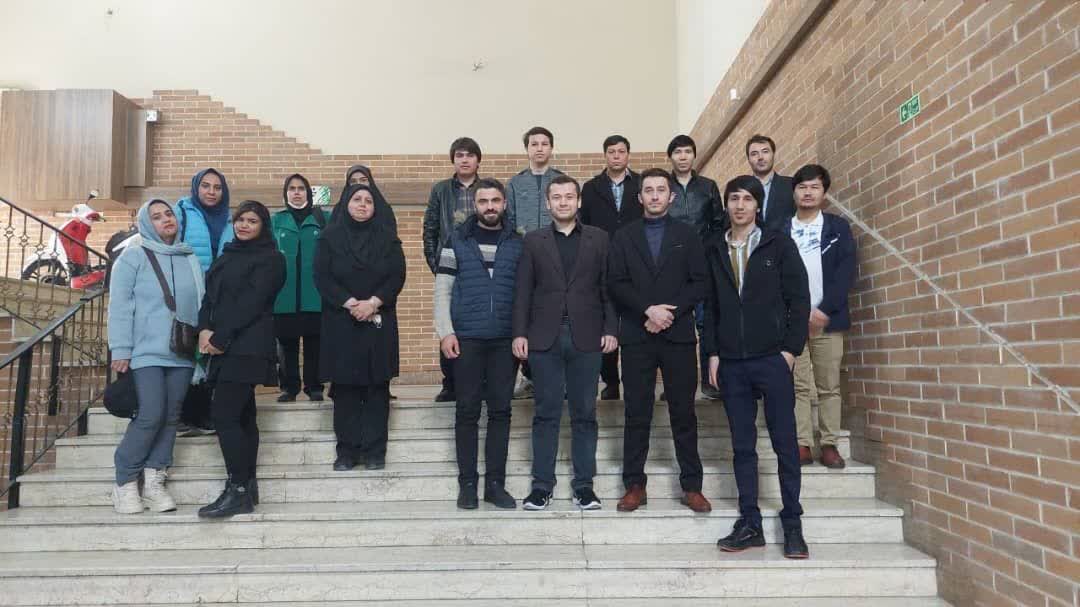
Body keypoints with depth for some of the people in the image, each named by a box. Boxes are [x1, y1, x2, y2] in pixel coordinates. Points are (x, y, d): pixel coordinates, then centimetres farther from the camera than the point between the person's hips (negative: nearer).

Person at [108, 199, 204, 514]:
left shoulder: (191, 260, 14)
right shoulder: (133, 257, 1)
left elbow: (200, 304, 14)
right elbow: (120, 306, -4)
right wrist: (121, 350, -10)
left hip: (183, 354, 5)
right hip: (146, 352, -5)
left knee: (170, 418, 5)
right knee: (150, 416, -11)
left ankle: (154, 481, 14)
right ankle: (125, 482, 6)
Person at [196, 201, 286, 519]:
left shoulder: (270, 258, -3)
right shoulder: (227, 255, 21)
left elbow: (252, 301, -12)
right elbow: (210, 295, 14)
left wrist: (221, 337, -14)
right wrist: (205, 329, -4)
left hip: (248, 347, -7)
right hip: (225, 346, 8)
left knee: (224, 413, -13)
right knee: (242, 415, 9)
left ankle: (238, 491, -6)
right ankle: (248, 487, 15)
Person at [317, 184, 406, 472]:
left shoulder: (387, 237, 7)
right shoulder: (330, 237, 4)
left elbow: (397, 276, -1)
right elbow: (322, 277, -4)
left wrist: (373, 302, -15)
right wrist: (350, 303, -16)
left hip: (379, 322, 1)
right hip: (341, 323, 0)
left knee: (377, 387, 1)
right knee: (345, 388, 2)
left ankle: (374, 451, 7)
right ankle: (347, 451, 10)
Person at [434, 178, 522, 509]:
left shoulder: (518, 243, 7)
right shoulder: (457, 240, 5)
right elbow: (442, 290, 2)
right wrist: (445, 332, -8)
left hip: (505, 340, 1)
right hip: (466, 338, -1)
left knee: (500, 411, 5)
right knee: (467, 411, 3)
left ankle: (495, 483, 14)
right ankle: (467, 483, 13)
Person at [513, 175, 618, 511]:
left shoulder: (599, 238, 8)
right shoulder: (533, 241, 8)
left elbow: (607, 287, 5)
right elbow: (523, 291, 4)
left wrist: (610, 329, -3)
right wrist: (519, 333, -3)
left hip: (586, 338, 0)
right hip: (545, 338, 0)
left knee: (584, 413, 6)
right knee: (546, 413, 5)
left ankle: (583, 483, 16)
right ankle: (542, 483, 14)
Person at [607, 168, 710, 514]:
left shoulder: (687, 235, 10)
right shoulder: (624, 236, 10)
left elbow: (699, 283, 2)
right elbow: (616, 283, 0)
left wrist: (669, 312, -10)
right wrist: (648, 310, -13)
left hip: (679, 335, 0)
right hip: (636, 336, 0)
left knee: (684, 412, 4)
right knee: (637, 414, 4)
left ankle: (691, 486, 12)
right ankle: (635, 485, 12)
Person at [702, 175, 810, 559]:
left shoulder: (778, 245, 3)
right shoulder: (714, 249, 10)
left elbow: (799, 299, 0)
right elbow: (710, 304, 9)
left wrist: (791, 348, -7)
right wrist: (712, 352, 3)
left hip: (772, 358, -2)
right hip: (731, 362, 2)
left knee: (785, 442, 2)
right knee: (742, 445, 6)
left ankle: (792, 525, 13)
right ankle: (750, 524, 15)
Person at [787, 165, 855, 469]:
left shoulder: (838, 227, 8)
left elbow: (846, 271, -1)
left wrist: (825, 310, -11)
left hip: (827, 318, 0)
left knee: (829, 386, 3)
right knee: (798, 385, 0)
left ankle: (829, 444, 9)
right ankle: (803, 445, 3)